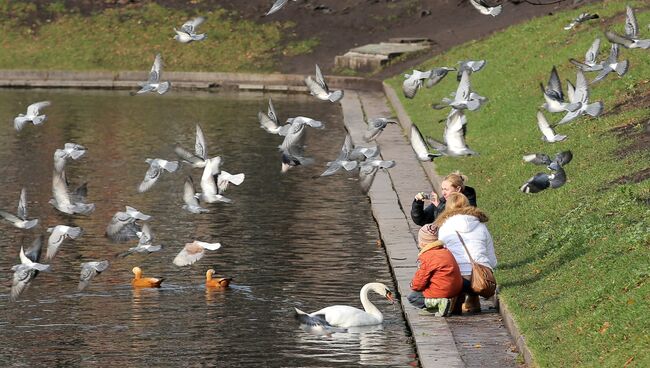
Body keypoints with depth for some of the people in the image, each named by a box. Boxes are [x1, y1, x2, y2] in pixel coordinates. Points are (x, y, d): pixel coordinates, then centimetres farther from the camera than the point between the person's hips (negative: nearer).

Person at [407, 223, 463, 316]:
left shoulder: (426, 257, -15)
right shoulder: (446, 252, 12)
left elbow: (419, 282, -12)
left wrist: (413, 285, 12)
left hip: (440, 292, -9)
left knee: (412, 297, 4)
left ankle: (438, 302, -15)